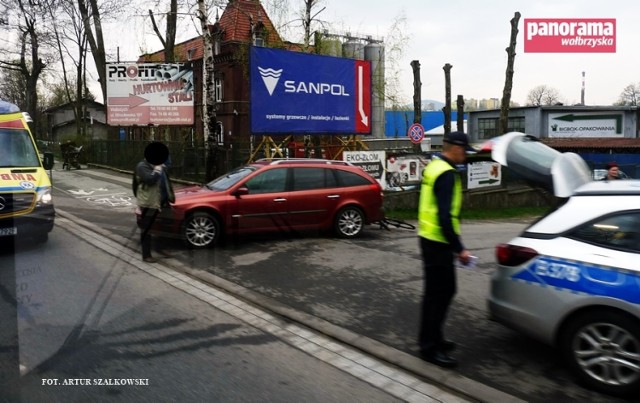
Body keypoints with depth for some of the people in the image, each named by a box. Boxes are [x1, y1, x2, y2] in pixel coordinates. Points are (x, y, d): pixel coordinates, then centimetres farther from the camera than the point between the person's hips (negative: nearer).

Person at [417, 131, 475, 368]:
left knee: (440, 291, 18)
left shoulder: (433, 167, 12)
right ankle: (429, 347, 7)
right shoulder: (447, 174, -18)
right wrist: (459, 249, -21)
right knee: (439, 293, -2)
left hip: (429, 238, 10)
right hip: (438, 242, -10)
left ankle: (430, 338, 28)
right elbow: (445, 216, -25)